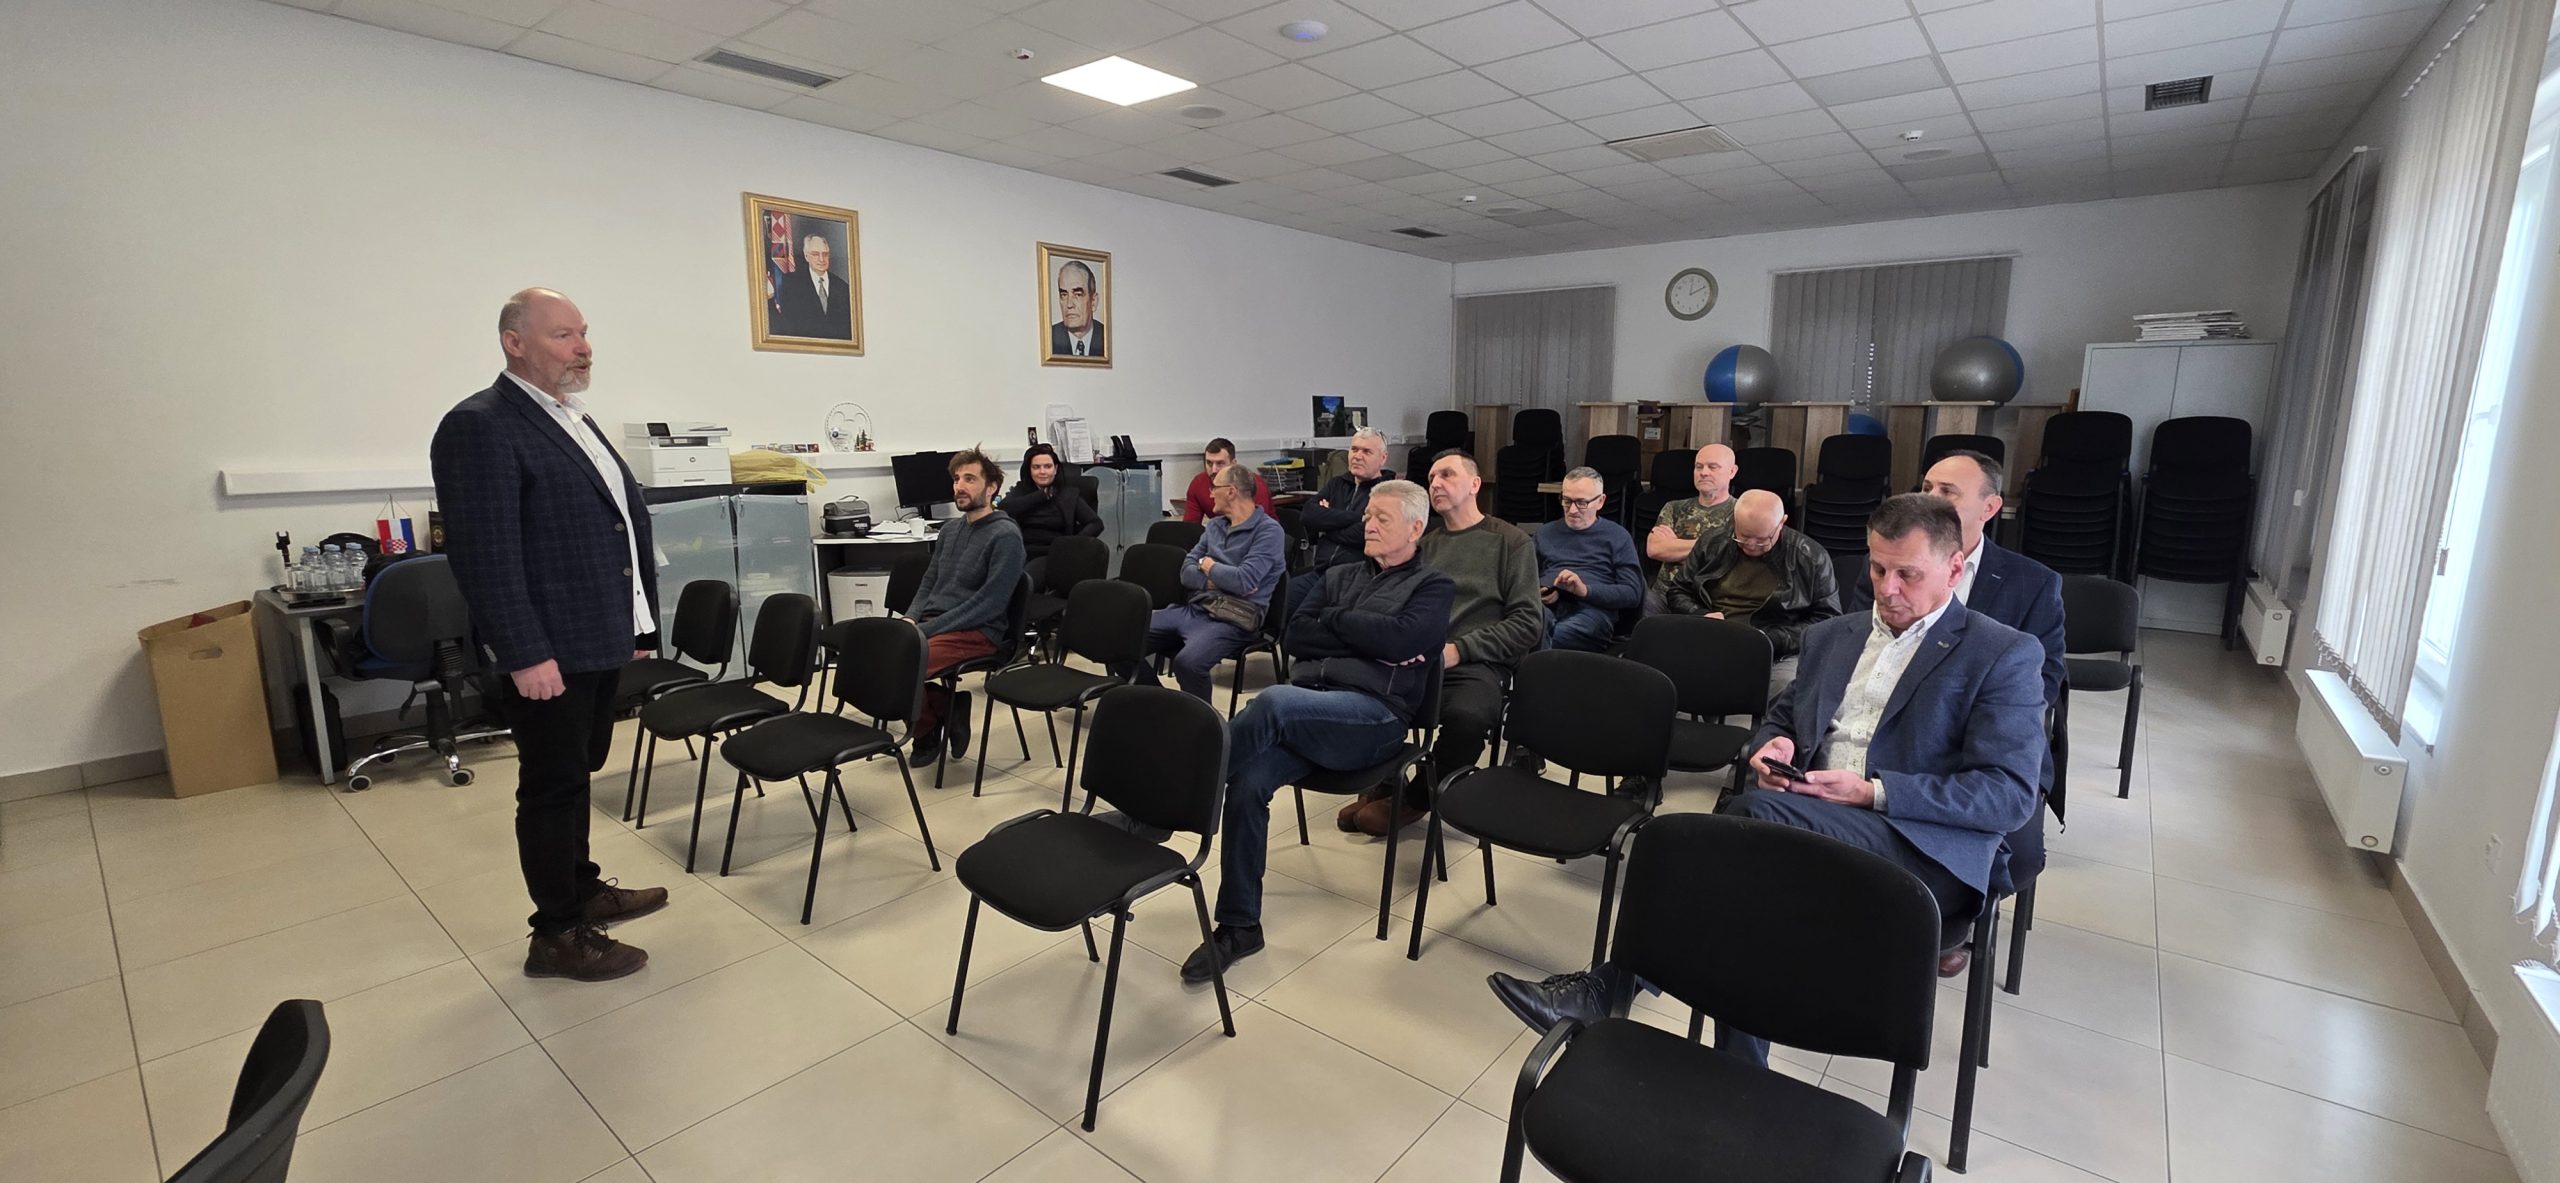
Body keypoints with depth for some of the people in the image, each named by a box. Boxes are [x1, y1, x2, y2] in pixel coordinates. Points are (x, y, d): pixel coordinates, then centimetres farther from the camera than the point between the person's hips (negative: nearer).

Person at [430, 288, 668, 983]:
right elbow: (485, 553, -20)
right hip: (547, 653, -8)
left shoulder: (576, 423, 15)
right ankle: (557, 937, 17)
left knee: (577, 775, 20)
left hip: (600, 642, 9)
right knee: (553, 786, 3)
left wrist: (636, 623, 16)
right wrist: (525, 655, -23)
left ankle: (581, 889, 36)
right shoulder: (481, 427, -13)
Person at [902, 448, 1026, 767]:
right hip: (932, 622, 8)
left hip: (976, 632, -8)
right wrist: (911, 619, 0)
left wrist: (927, 630, -18)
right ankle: (941, 712, 4)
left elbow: (989, 604, -16)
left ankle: (928, 731, 3)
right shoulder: (950, 529, 16)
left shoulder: (1005, 535, -9)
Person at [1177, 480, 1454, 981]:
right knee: (1249, 782, -24)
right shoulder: (1339, 576, 26)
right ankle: (1238, 925, -12)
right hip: (1305, 705, 5)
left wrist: (1335, 620, 3)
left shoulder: (1432, 587, 11)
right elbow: (1296, 637, 11)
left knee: (1272, 702, -34)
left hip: (1372, 714, -4)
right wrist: (1365, 638, 0)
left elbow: (1399, 639, -9)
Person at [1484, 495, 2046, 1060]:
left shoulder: (2006, 655, 3)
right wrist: (1772, 745, 2)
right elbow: (1780, 716, 29)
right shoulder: (1831, 636, 20)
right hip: (1812, 831, 5)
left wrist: (1870, 791, -17)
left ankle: (1610, 987, -28)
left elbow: (2012, 795, -5)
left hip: (1927, 851, -5)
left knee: (1759, 814, -32)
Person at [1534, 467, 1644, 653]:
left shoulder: (1617, 536, 16)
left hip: (1593, 610, -2)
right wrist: (1536, 592, 0)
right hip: (1545, 606, 2)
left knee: (1560, 635, -39)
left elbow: (1633, 593, 7)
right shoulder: (1545, 532, 27)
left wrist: (1586, 590, -9)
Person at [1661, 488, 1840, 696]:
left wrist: (1771, 640, -11)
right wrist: (1701, 615, -3)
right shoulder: (1710, 545, 11)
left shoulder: (1811, 557, 3)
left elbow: (1828, 618, 2)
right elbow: (1678, 592, 20)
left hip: (1780, 657, -1)